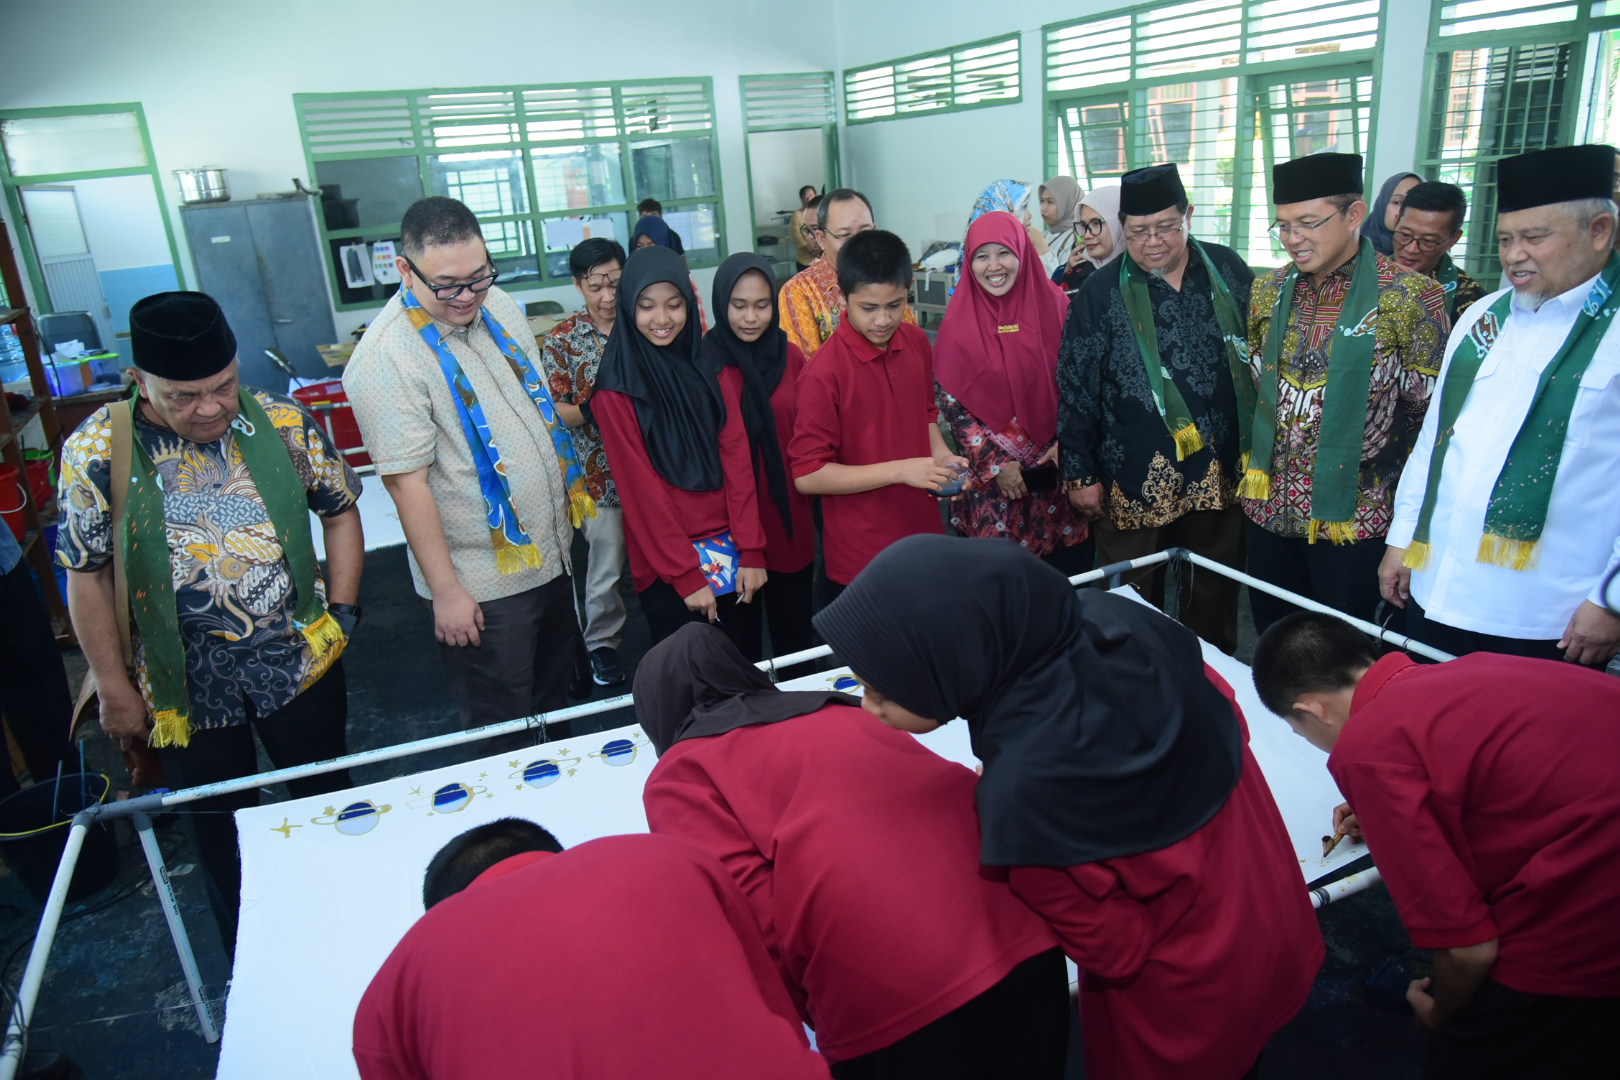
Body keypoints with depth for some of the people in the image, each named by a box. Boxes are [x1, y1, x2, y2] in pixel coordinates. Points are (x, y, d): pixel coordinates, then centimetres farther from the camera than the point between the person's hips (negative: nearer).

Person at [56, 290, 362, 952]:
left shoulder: (283, 423, -8)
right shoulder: (97, 452, -12)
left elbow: (341, 508, 5)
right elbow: (86, 574, -5)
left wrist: (342, 610, -3)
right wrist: (115, 690, -3)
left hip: (302, 664, 1)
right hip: (184, 687, -1)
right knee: (222, 833, 17)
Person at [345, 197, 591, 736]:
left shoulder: (500, 306, 2)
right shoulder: (385, 358, -22)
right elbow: (408, 483, -21)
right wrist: (446, 591, -18)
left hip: (554, 549, 8)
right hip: (482, 583, -7)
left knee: (557, 693, 25)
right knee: (503, 736, 10)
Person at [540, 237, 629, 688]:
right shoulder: (561, 339, -3)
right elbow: (555, 409, -5)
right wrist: (585, 411, -24)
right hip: (600, 473, -1)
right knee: (606, 568, 8)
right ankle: (603, 643, 28)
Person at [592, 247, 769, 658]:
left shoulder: (713, 366, 4)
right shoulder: (616, 388, -8)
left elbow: (737, 457, -1)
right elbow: (640, 488, -10)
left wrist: (752, 550, -8)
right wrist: (686, 574, -14)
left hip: (732, 548, 3)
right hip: (663, 559, -3)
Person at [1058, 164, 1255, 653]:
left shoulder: (1228, 270, 4)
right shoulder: (1101, 293, -4)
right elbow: (1075, 390, -2)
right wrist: (1080, 475, -3)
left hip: (1222, 473, 3)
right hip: (1136, 481, -3)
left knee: (1215, 594, 16)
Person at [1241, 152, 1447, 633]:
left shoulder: (1409, 296, -11)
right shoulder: (1266, 291, 5)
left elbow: (1432, 412, -6)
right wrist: (1254, 463, 13)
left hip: (1352, 515, -4)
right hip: (1269, 504, 5)